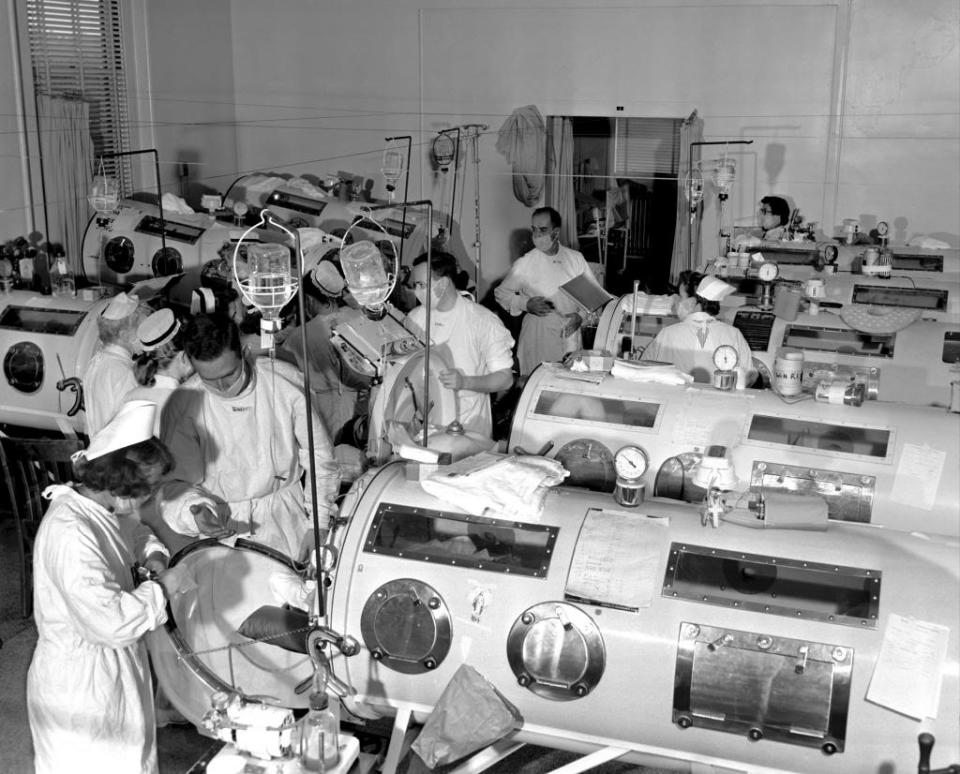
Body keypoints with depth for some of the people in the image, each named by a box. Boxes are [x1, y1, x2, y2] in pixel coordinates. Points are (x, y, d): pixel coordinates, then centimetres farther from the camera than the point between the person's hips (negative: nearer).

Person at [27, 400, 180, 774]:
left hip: (114, 666, 9)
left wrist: (153, 556, 2)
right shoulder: (70, 535, -31)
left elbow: (135, 532, 22)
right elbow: (109, 621, -35)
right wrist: (161, 589, -22)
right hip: (79, 680, -9)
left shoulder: (103, 506, -2)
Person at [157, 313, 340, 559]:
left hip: (284, 511, 0)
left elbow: (319, 455, -1)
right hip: (219, 520, 0)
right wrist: (194, 512, -28)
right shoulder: (183, 404, -12)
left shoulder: (284, 381, -12)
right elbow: (174, 483, -6)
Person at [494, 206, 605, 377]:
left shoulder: (576, 259, 6)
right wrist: (526, 304, -9)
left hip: (570, 332, 2)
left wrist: (581, 316, -6)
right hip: (538, 335, -2)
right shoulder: (524, 264, -1)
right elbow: (500, 293, 7)